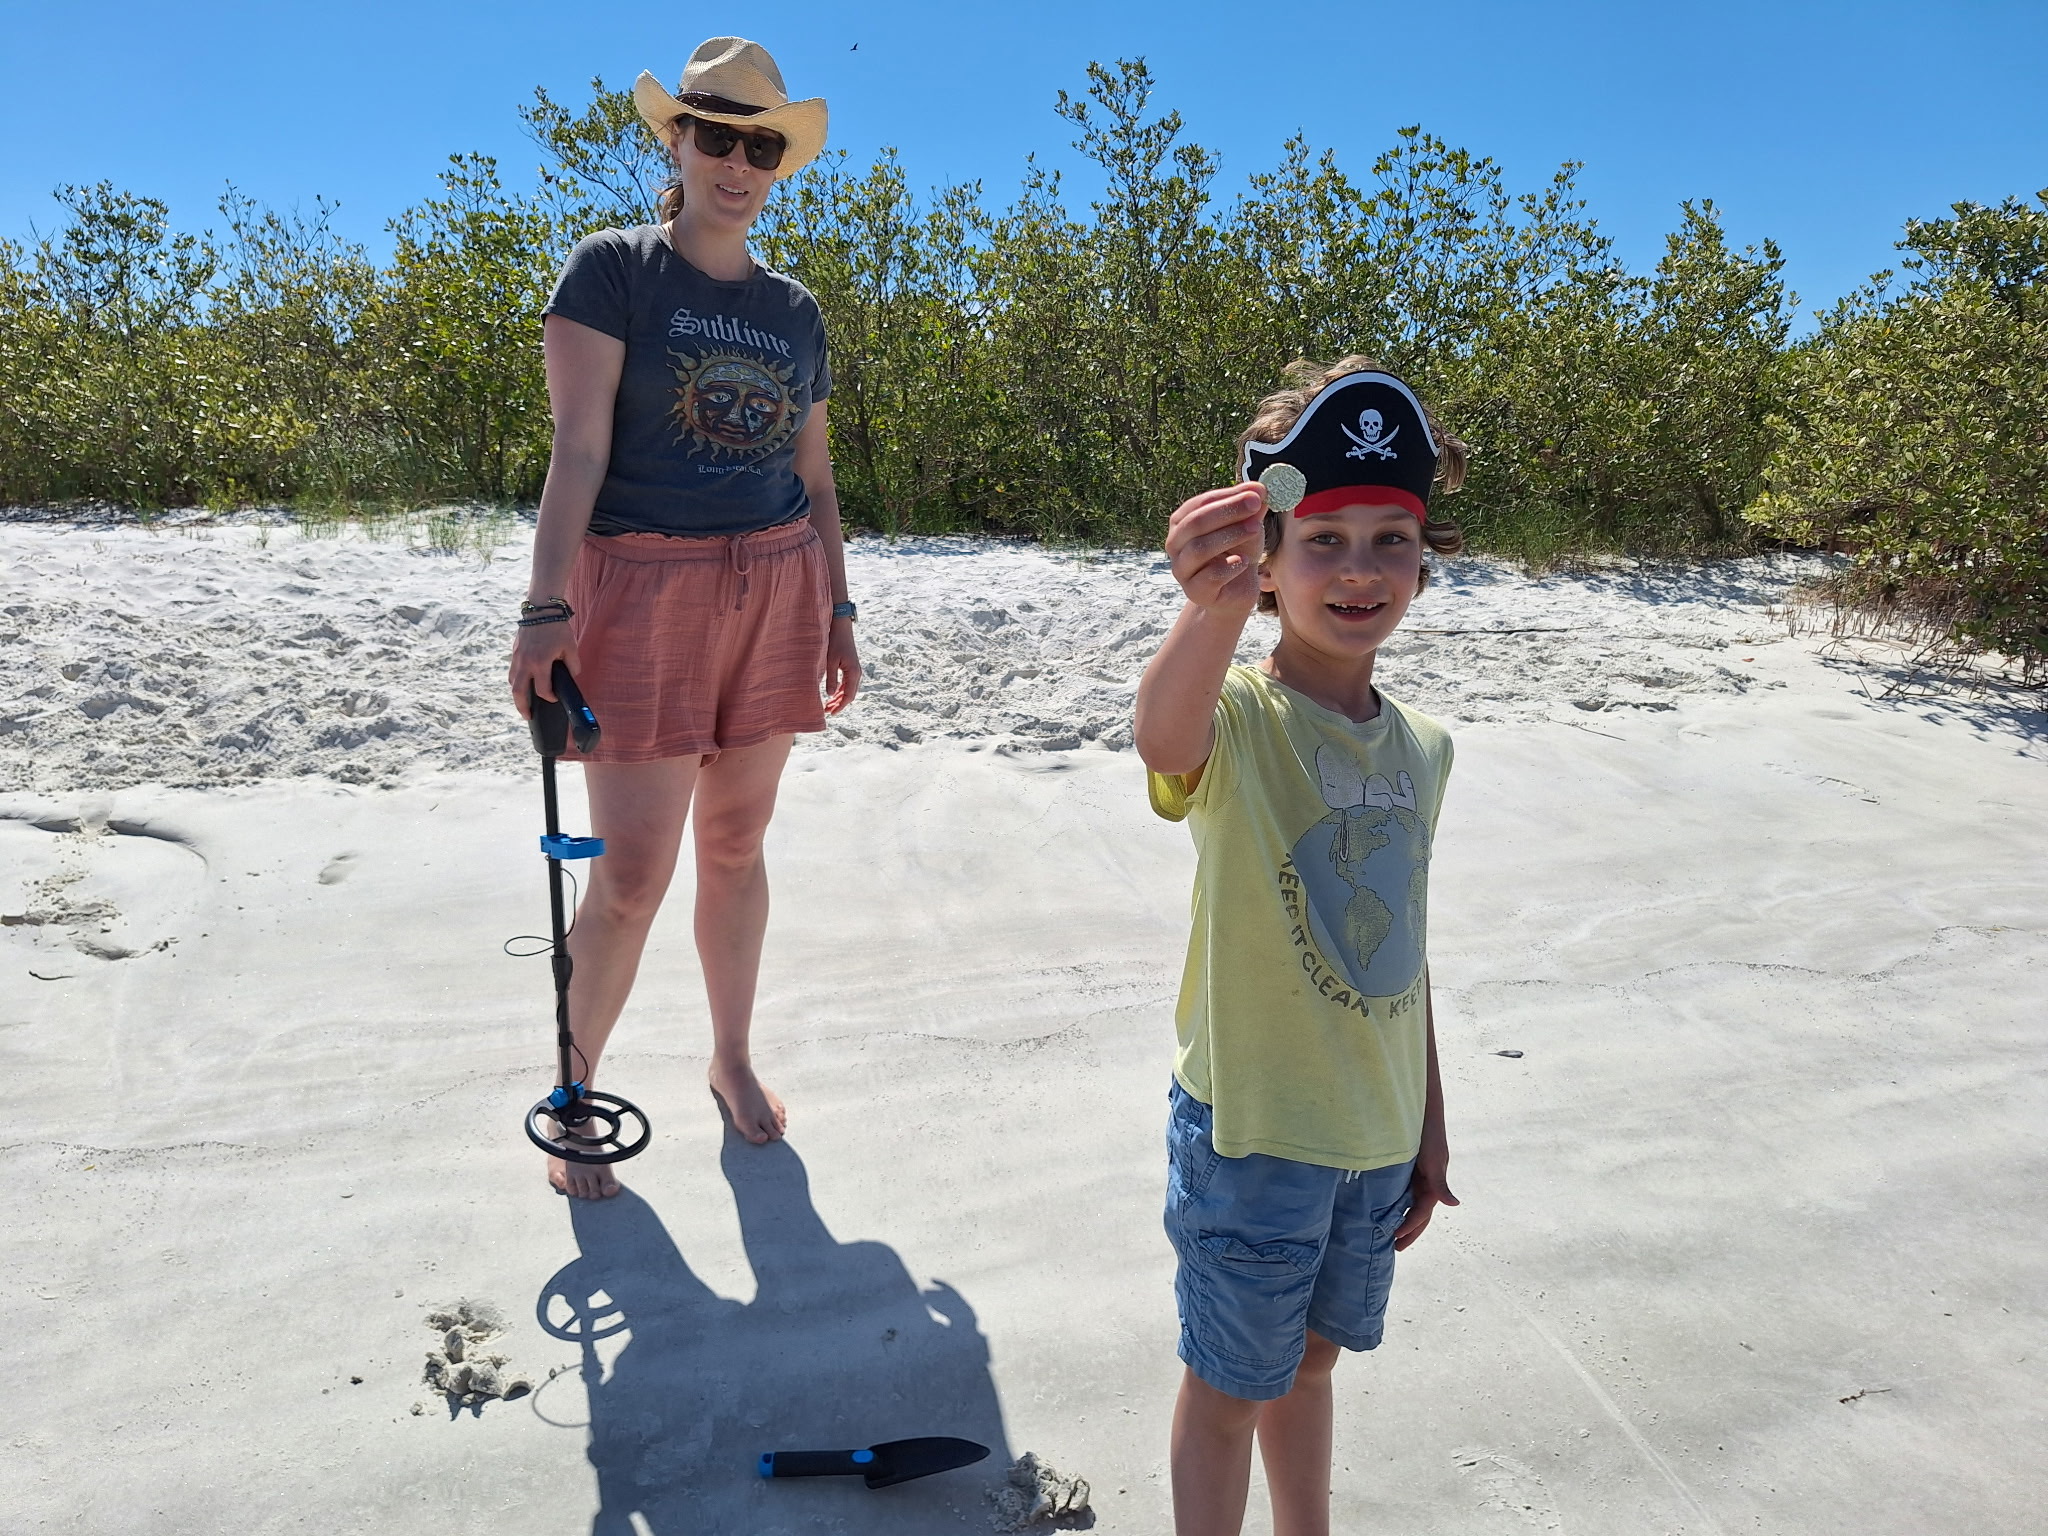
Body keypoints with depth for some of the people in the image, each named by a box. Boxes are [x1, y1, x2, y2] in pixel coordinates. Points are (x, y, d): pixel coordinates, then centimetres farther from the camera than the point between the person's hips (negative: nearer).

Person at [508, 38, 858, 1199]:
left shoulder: (795, 310, 12)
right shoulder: (613, 270, -2)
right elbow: (578, 447, -11)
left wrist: (837, 610, 11)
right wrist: (548, 608, -18)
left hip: (774, 589, 5)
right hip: (644, 584, -4)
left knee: (737, 846, 12)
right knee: (632, 875, -4)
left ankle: (733, 1058, 30)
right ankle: (574, 1090, 19)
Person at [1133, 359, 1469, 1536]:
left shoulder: (1421, 747, -1)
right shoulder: (1235, 718, -20)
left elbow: (1403, 952, 8)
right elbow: (1167, 740, -47)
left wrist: (1429, 1126, 13)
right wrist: (1213, 610, -67)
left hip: (1377, 1132, 6)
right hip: (1251, 1129, -5)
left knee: (1312, 1354, 26)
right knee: (1232, 1381, 14)